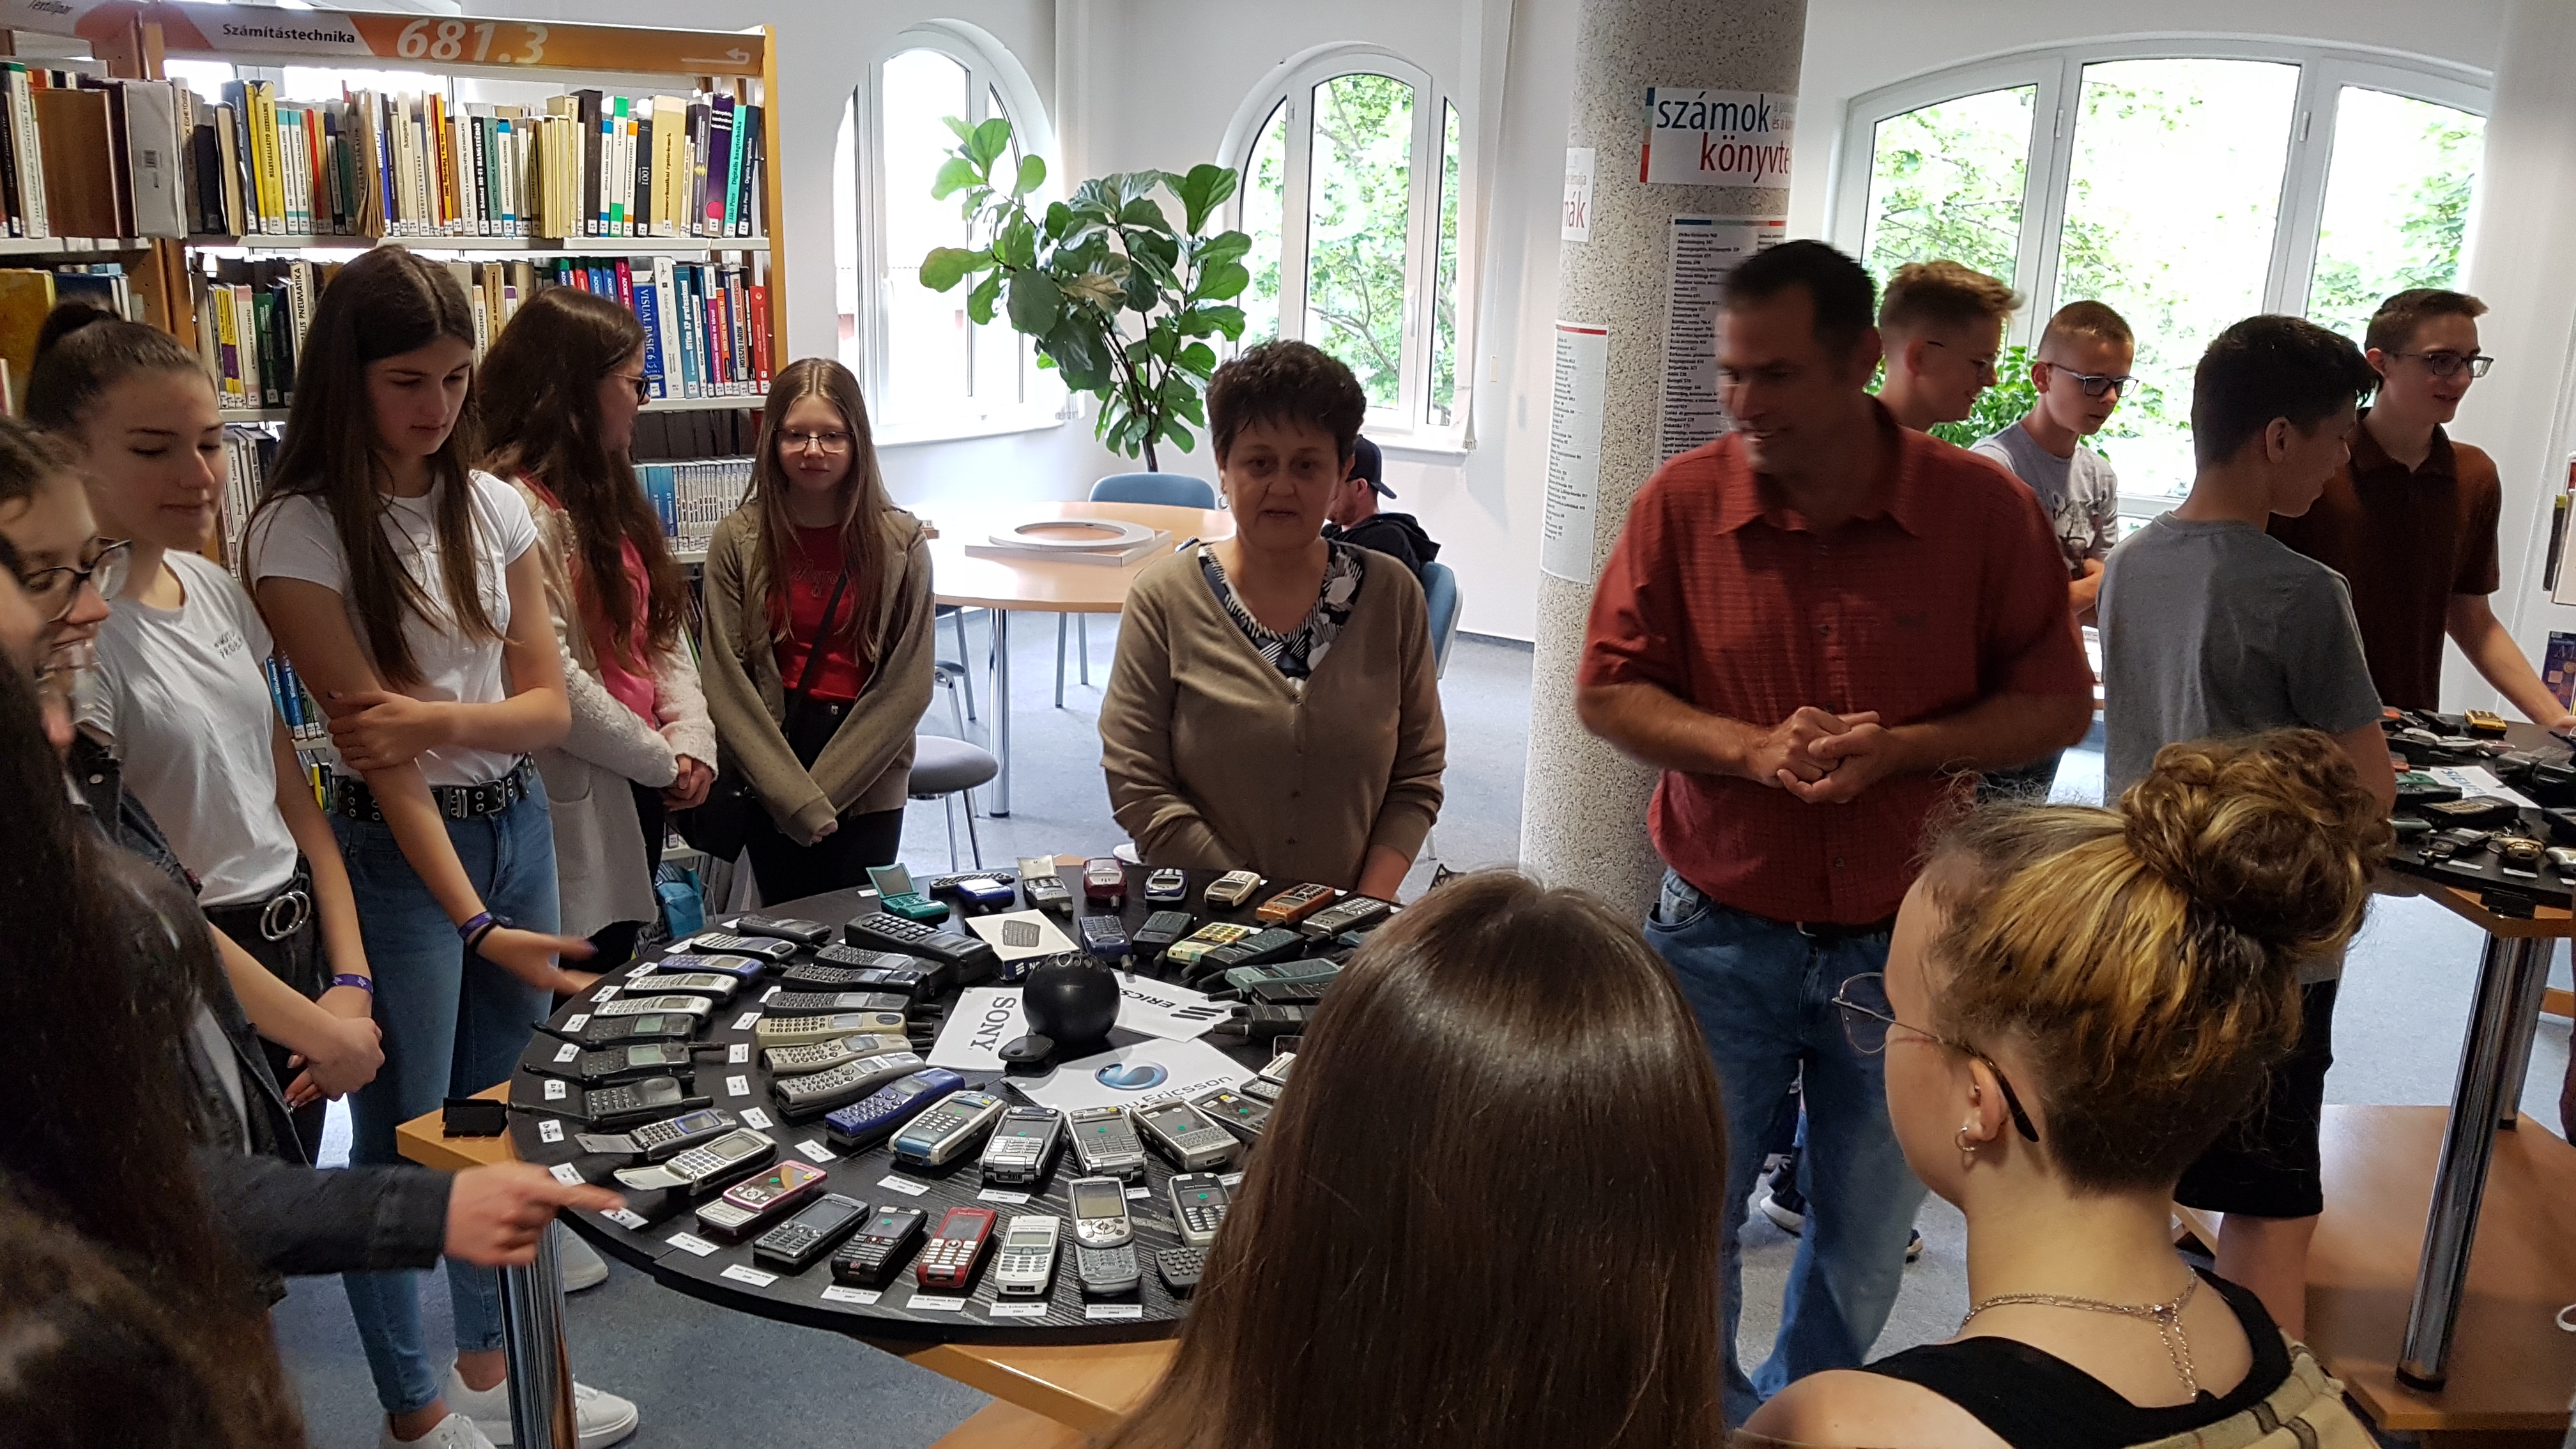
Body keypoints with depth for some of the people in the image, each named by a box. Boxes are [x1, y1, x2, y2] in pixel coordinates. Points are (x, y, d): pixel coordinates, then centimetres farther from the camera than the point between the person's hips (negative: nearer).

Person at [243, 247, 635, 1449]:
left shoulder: (493, 506, 2)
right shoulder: (300, 533, -13)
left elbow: (549, 705, 0)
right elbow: (372, 742, -19)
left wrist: (441, 719, -21)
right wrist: (476, 922, -24)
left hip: (518, 822, 5)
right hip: (396, 849, -5)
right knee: (402, 1134, 8)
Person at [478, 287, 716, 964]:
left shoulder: (603, 491, 14)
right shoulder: (514, 507, -18)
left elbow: (661, 626, 12)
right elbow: (549, 683, -23)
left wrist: (692, 738, -3)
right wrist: (662, 761, -11)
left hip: (639, 790, 9)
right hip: (579, 801, -9)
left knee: (621, 962, 18)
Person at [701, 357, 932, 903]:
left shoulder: (900, 542, -4)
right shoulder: (738, 540, -4)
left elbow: (908, 685, -6)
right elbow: (727, 682, -7)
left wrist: (823, 790, -11)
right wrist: (798, 799, -14)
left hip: (867, 785, 0)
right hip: (770, 789, 0)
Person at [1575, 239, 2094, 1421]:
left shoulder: (1982, 508, -8)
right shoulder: (1682, 503, -7)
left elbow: (2057, 702, -2)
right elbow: (1606, 692, -3)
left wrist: (1899, 747, -18)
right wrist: (1751, 748, -19)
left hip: (1907, 938, 1)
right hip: (1721, 935, 0)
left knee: (1866, 1244, 19)